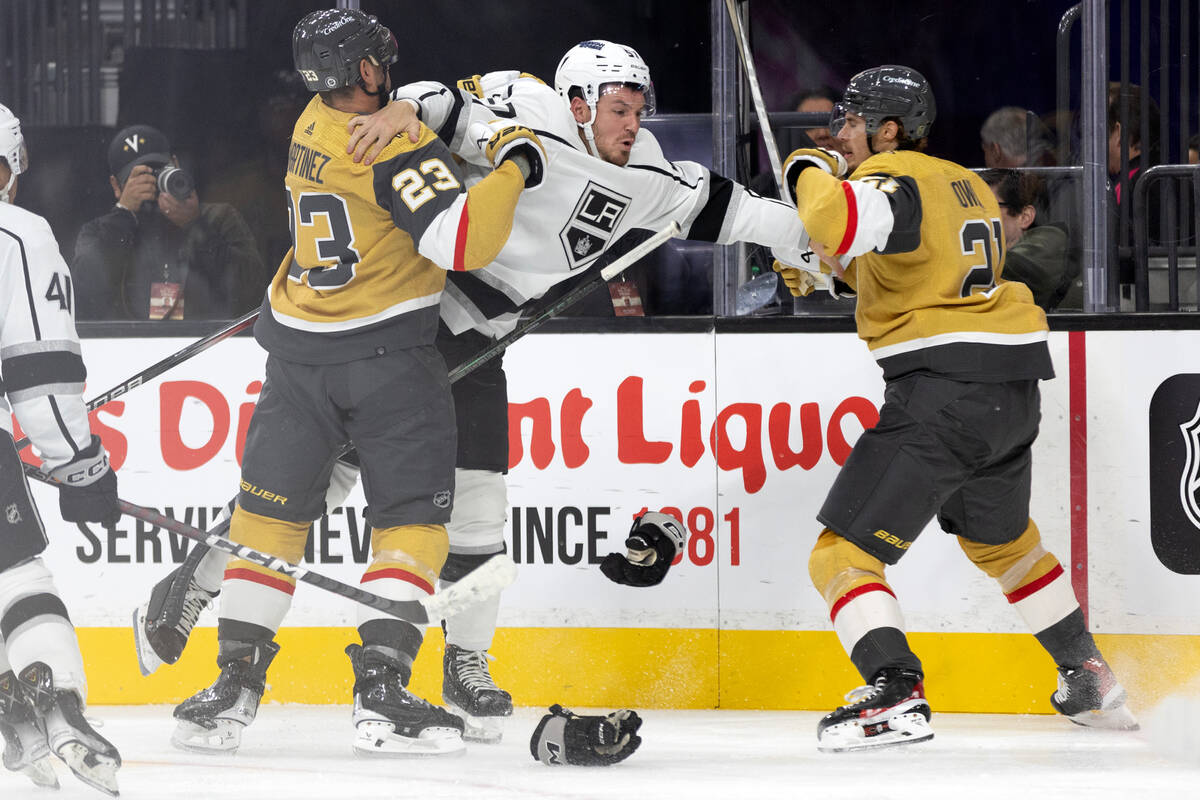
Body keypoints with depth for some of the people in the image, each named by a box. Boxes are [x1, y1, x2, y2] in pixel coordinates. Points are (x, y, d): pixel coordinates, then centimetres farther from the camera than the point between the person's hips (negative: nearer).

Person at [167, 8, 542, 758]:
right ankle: (381, 689, -9)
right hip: (391, 352, -6)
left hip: (299, 350, 6)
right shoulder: (399, 150, -18)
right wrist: (515, 164, -15)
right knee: (413, 519, 0)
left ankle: (237, 681, 8)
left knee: (271, 510, 9)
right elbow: (465, 241, -25)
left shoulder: (314, 123, 7)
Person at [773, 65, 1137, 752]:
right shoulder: (968, 186, 20)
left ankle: (895, 694, -27)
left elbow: (835, 224, -30)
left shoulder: (893, 178, -8)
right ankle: (1093, 683, 37)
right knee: (1000, 538, 33)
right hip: (1015, 388, 9)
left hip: (943, 387, -9)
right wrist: (833, 262, 20)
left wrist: (811, 173, -10)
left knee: (845, 553, -8)